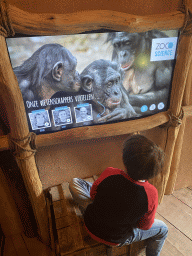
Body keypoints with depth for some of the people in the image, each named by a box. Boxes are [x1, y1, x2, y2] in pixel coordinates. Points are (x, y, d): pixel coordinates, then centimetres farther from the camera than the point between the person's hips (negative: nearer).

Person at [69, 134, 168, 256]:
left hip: (91, 227, 1)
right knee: (163, 229, 22)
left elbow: (93, 194, -9)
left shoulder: (109, 173, -29)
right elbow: (145, 226, -10)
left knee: (74, 182, 20)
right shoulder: (151, 194, -27)